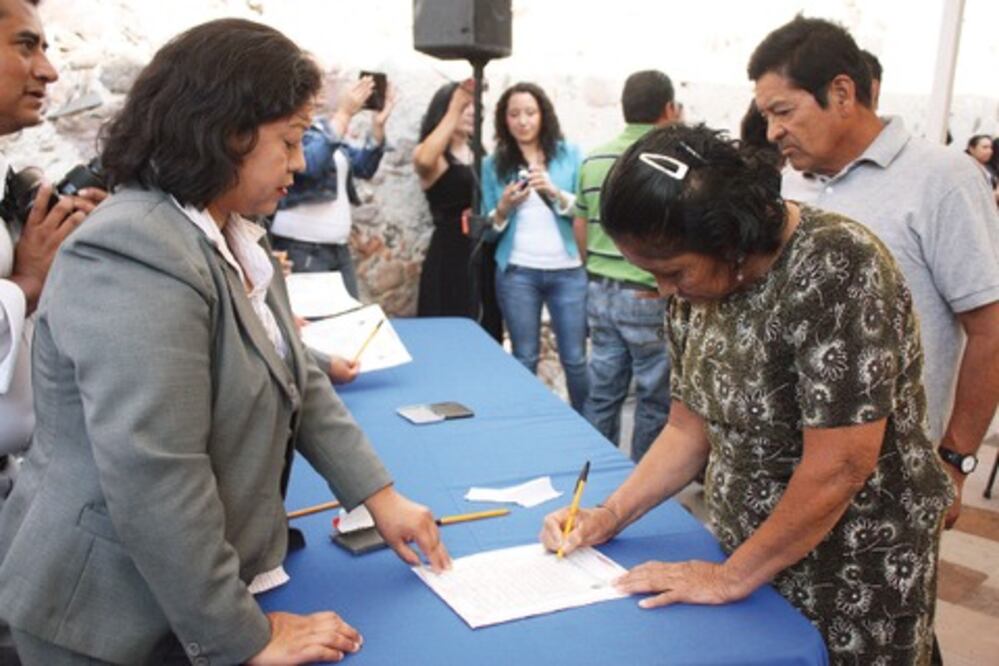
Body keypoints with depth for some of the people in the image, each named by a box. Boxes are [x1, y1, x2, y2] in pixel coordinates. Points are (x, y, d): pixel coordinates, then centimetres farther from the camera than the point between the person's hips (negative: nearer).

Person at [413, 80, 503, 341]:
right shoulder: (433, 157, -5)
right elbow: (424, 160, -30)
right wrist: (456, 110, -29)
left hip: (486, 255, 6)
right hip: (451, 255, -6)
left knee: (486, 334, 12)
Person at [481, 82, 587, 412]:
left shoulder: (570, 155, 2)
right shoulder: (494, 163, 5)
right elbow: (488, 229, 8)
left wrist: (556, 193, -16)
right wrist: (504, 209, -12)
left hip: (568, 270, -1)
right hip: (517, 272, 1)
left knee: (575, 358, 3)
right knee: (524, 358, 9)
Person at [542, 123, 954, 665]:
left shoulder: (836, 269, -25)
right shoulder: (697, 285, -3)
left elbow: (838, 468, -26)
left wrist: (732, 577, -17)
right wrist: (608, 517, -5)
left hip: (854, 573, -6)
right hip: (748, 553, 6)